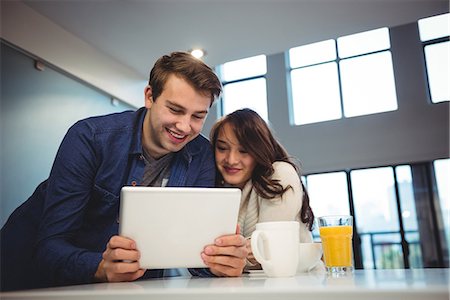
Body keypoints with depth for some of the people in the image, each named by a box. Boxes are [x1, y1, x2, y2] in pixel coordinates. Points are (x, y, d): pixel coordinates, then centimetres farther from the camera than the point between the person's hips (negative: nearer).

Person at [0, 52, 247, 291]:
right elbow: (49, 246, -23)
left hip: (134, 280, 3)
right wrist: (101, 267, -42)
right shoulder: (89, 137, -19)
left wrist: (219, 261, -34)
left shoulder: (200, 155, -10)